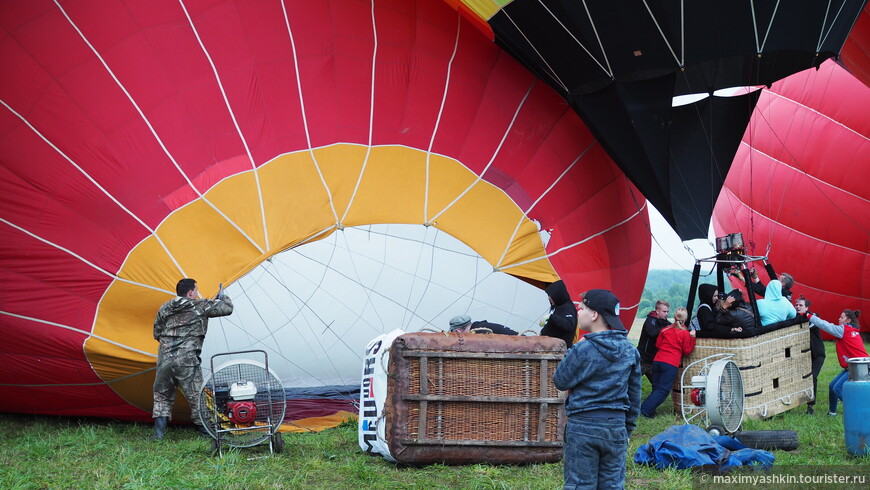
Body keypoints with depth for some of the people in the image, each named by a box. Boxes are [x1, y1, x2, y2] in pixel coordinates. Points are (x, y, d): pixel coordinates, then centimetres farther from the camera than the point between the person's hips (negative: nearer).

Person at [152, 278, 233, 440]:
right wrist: (222, 298, 27)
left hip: (165, 359, 4)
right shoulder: (201, 306, 0)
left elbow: (157, 334, 19)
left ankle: (159, 433, 9)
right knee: (197, 397, 7)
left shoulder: (164, 308, 13)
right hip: (187, 360, -4)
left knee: (162, 396, 17)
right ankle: (206, 431, 15)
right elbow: (227, 309, 5)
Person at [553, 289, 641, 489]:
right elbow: (635, 393, 10)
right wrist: (628, 426, 19)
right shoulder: (630, 351, 4)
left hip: (583, 426, -5)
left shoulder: (582, 350, -15)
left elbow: (560, 381, -2)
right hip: (616, 426, 5)